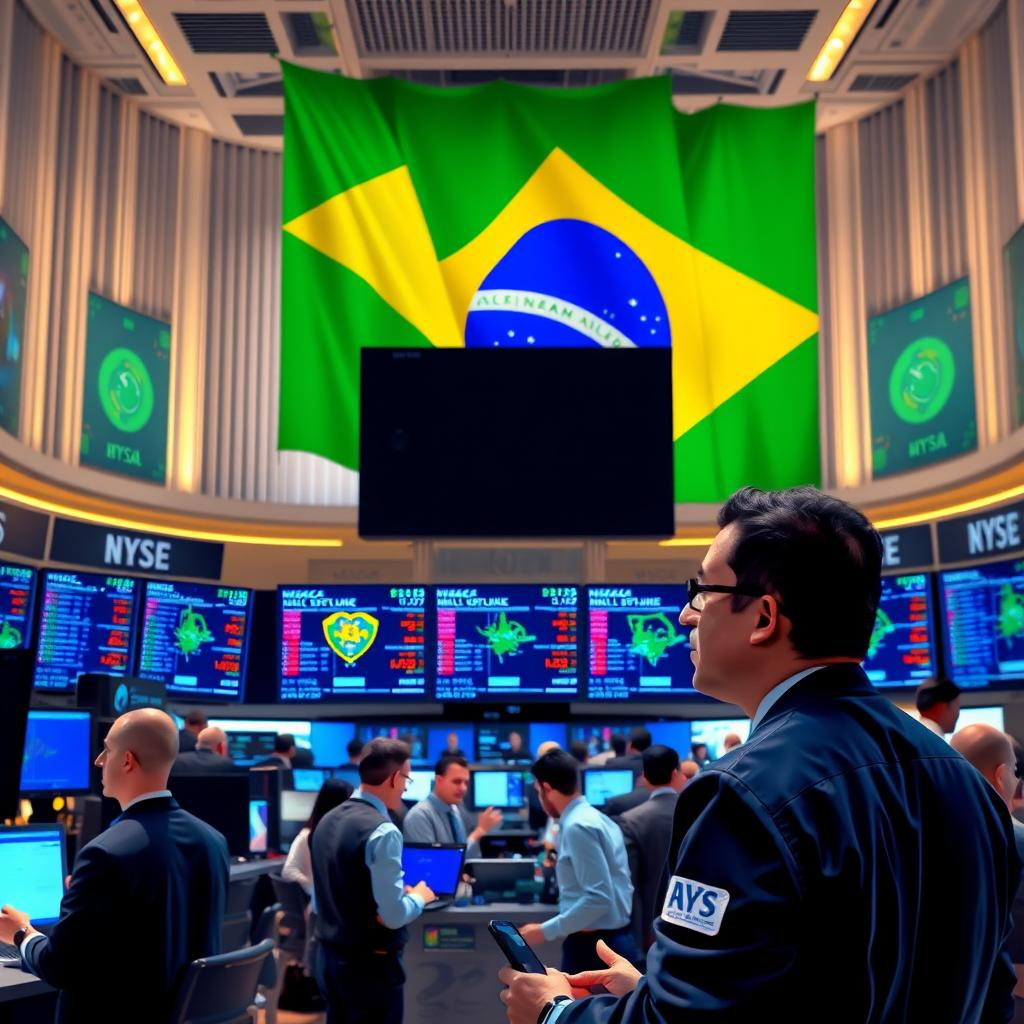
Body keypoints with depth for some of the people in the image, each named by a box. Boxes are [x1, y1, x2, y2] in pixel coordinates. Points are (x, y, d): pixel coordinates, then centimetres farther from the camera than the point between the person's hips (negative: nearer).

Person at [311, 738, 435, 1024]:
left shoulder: (327, 821, 7)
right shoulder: (382, 831, -20)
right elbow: (393, 916, -21)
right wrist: (418, 896, -3)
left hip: (327, 957, 8)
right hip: (370, 964, -8)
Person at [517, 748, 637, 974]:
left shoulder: (577, 827, -17)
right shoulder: (598, 819, 13)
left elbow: (599, 898, -22)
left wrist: (546, 931, -17)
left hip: (593, 947, -10)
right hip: (612, 942, 10)